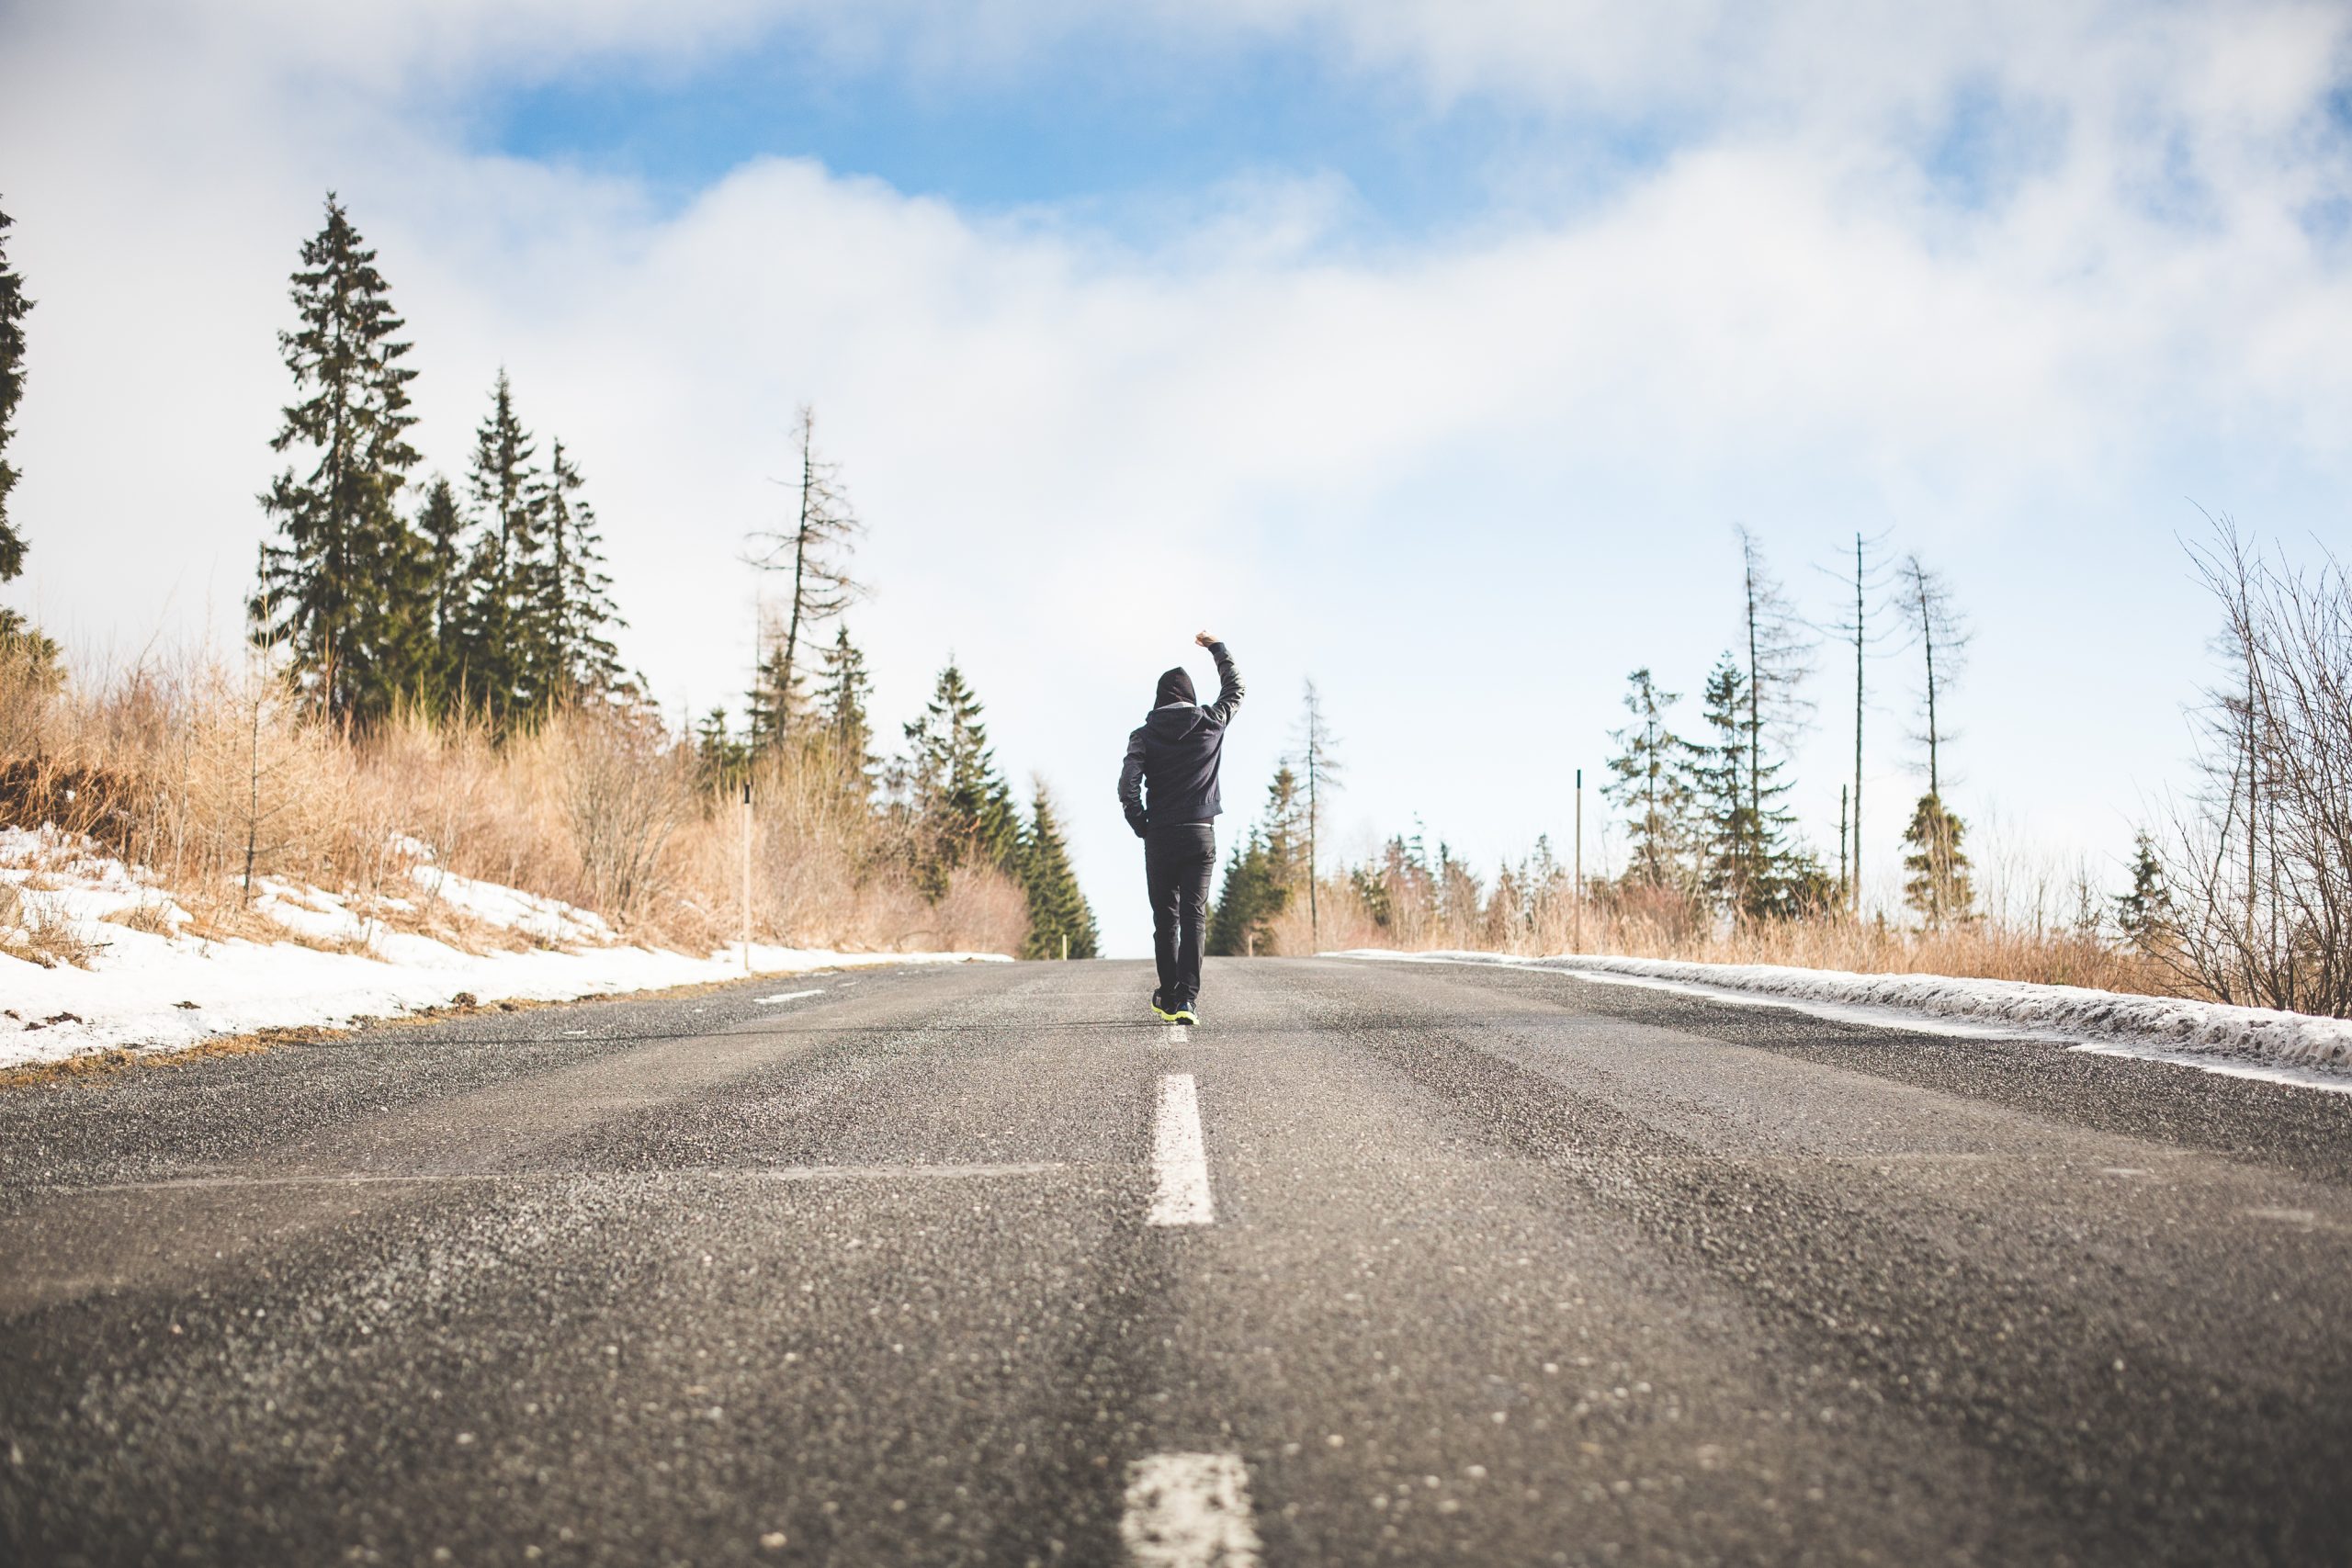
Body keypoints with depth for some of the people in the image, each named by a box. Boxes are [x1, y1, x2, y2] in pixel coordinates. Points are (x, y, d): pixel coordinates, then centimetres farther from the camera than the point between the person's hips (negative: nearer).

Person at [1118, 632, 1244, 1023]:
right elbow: (1235, 689, 23)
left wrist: (1141, 827, 3)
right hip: (1201, 835, 0)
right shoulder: (1211, 724, 3)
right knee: (1194, 917, -4)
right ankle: (1187, 999, -14)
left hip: (1160, 837, 0)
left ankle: (1169, 997, 16)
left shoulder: (1144, 736, -1)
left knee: (1165, 918, 10)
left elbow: (1127, 788, -11)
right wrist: (1217, 649, 34)